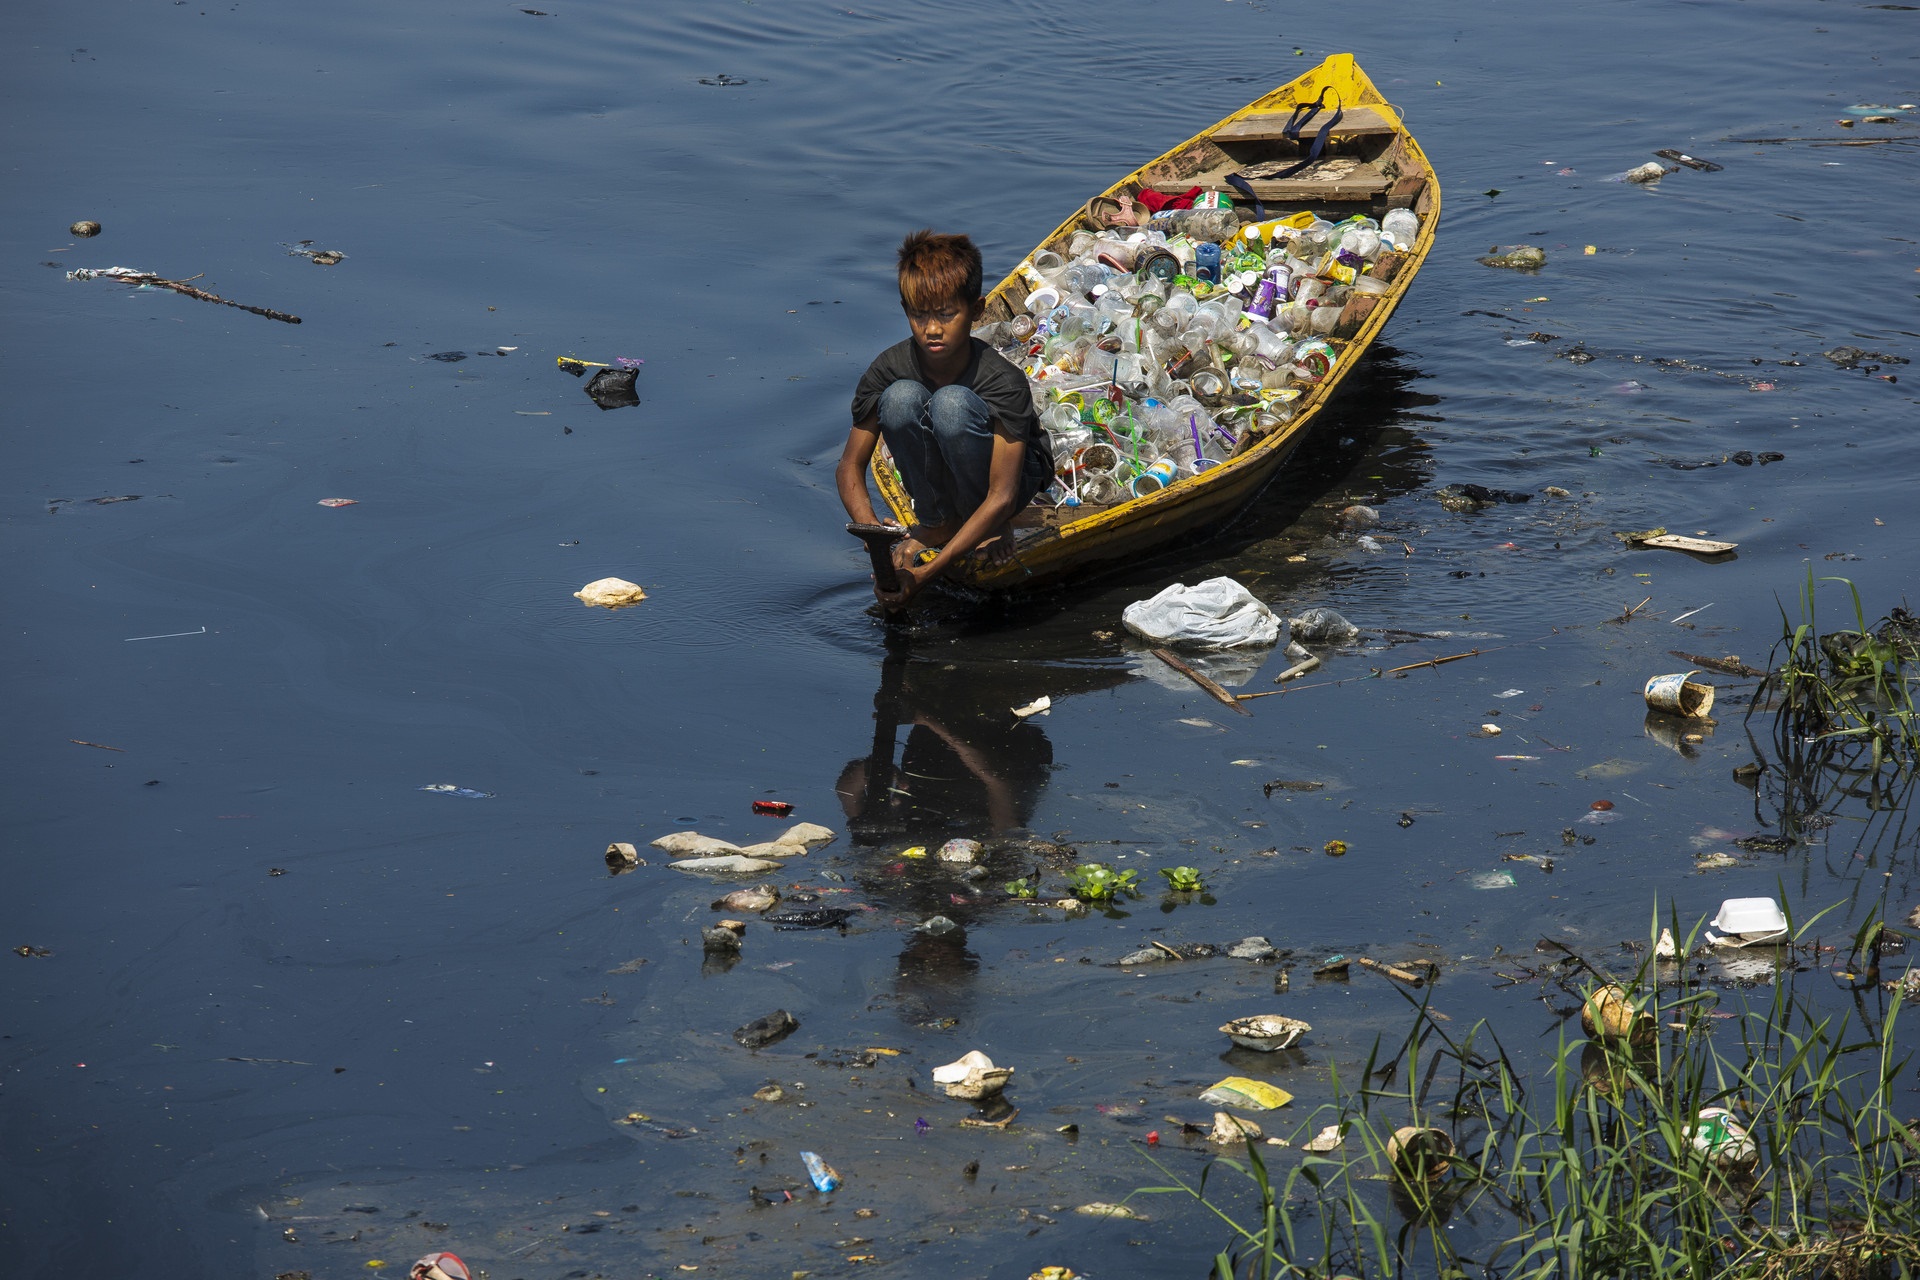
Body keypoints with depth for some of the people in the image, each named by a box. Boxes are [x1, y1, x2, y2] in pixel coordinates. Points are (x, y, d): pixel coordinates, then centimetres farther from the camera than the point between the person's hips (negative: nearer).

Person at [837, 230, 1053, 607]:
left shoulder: (1004, 382, -30)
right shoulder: (889, 369, -21)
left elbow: (1002, 497, -32)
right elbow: (850, 466, -13)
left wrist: (930, 571, -40)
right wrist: (873, 532, -35)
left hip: (1007, 473, -3)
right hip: (936, 479, 3)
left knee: (951, 403, -34)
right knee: (901, 397, -28)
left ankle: (990, 530, -11)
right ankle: (937, 521, -8)